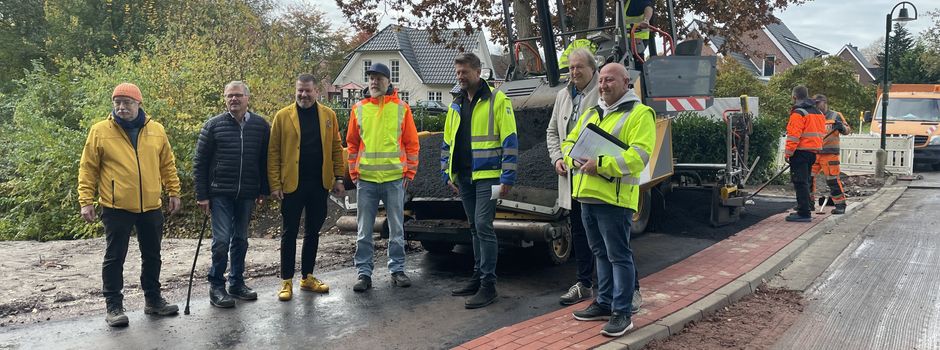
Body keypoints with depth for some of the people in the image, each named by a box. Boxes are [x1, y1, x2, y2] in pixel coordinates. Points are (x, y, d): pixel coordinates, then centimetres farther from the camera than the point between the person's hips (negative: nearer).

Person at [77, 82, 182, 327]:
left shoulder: (156, 130, 5)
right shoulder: (100, 131, -4)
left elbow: (167, 164, 12)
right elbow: (88, 169, -2)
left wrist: (174, 192, 10)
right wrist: (86, 201, -6)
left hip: (151, 207, 4)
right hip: (116, 208, -3)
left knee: (152, 256, 14)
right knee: (114, 258, 4)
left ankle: (153, 300, 28)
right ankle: (114, 306, 15)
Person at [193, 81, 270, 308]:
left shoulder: (260, 125, 4)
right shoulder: (213, 125, -2)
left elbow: (265, 160, 11)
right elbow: (199, 162, 0)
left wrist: (263, 190, 8)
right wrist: (202, 195, -4)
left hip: (247, 195, 3)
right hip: (220, 193, -3)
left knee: (240, 239, 13)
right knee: (222, 240, -6)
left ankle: (237, 283, 25)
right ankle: (216, 287, 6)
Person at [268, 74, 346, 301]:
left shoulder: (328, 115, 6)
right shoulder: (282, 116, -2)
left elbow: (336, 148, 7)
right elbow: (273, 152, -4)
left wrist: (338, 178, 1)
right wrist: (275, 184, -10)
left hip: (320, 184, 3)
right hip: (292, 184, -3)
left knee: (313, 232, 12)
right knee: (290, 233, 3)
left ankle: (307, 277, 23)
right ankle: (286, 281, 12)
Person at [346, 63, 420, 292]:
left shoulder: (401, 108, 3)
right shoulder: (358, 109, 7)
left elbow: (412, 143, 4)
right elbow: (352, 143, 11)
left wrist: (410, 171, -1)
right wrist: (353, 172, 4)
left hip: (395, 178, -1)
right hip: (366, 179, 1)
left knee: (396, 229, 8)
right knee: (364, 231, 5)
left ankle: (397, 269, 19)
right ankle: (364, 273, 13)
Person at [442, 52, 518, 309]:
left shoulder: (497, 100, -6)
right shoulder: (456, 105, 14)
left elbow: (510, 141, -10)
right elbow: (447, 141, 20)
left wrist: (507, 177, -15)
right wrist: (448, 174, 14)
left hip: (487, 175, -7)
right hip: (464, 177, 7)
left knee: (483, 226, -10)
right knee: (475, 228, 13)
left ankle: (488, 285, -4)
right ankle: (478, 278, 23)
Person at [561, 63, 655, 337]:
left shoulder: (639, 114, -7)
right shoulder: (591, 113, 18)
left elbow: (639, 155, -18)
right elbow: (569, 142, 19)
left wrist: (601, 164, -24)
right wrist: (574, 158, -5)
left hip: (614, 198, -8)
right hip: (586, 195, 8)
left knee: (619, 256, -2)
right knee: (601, 254, 18)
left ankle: (622, 313, 7)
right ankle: (605, 303, 29)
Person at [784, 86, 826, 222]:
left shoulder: (798, 113, -13)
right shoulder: (818, 112, 17)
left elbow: (794, 135, -18)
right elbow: (821, 132, 19)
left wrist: (788, 153, -14)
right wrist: (815, 148, 22)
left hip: (801, 151, -9)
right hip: (813, 151, 9)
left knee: (800, 182, -7)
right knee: (805, 181, 17)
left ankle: (804, 213, -8)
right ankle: (806, 209, 23)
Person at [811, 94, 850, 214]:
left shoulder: (835, 116, 2)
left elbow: (847, 130, 0)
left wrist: (841, 127, -20)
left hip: (830, 153, -5)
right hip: (814, 153, 5)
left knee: (833, 179, -7)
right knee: (808, 177, 3)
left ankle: (840, 204, 1)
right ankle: (808, 202, 15)